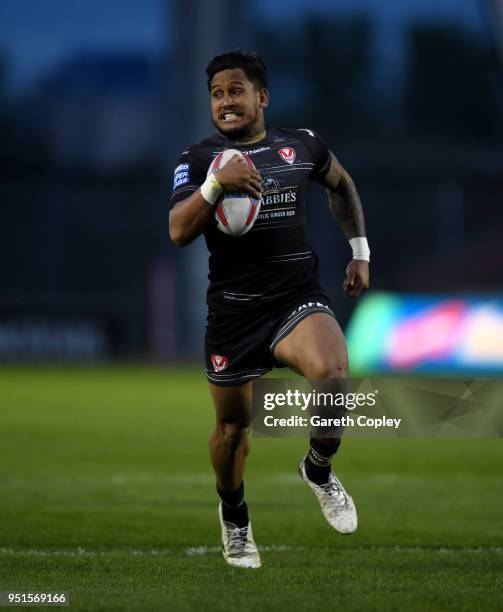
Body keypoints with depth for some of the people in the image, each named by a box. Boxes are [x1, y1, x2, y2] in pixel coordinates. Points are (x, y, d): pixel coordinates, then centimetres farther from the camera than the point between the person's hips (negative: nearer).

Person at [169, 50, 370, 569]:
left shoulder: (302, 145, 5)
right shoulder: (198, 158, -1)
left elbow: (341, 184, 26)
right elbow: (178, 232, -14)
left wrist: (360, 252, 20)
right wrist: (217, 182, -27)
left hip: (299, 300, 0)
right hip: (233, 310, 0)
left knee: (332, 375, -29)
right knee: (233, 425, 9)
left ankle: (319, 469, 0)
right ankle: (233, 517, 39)